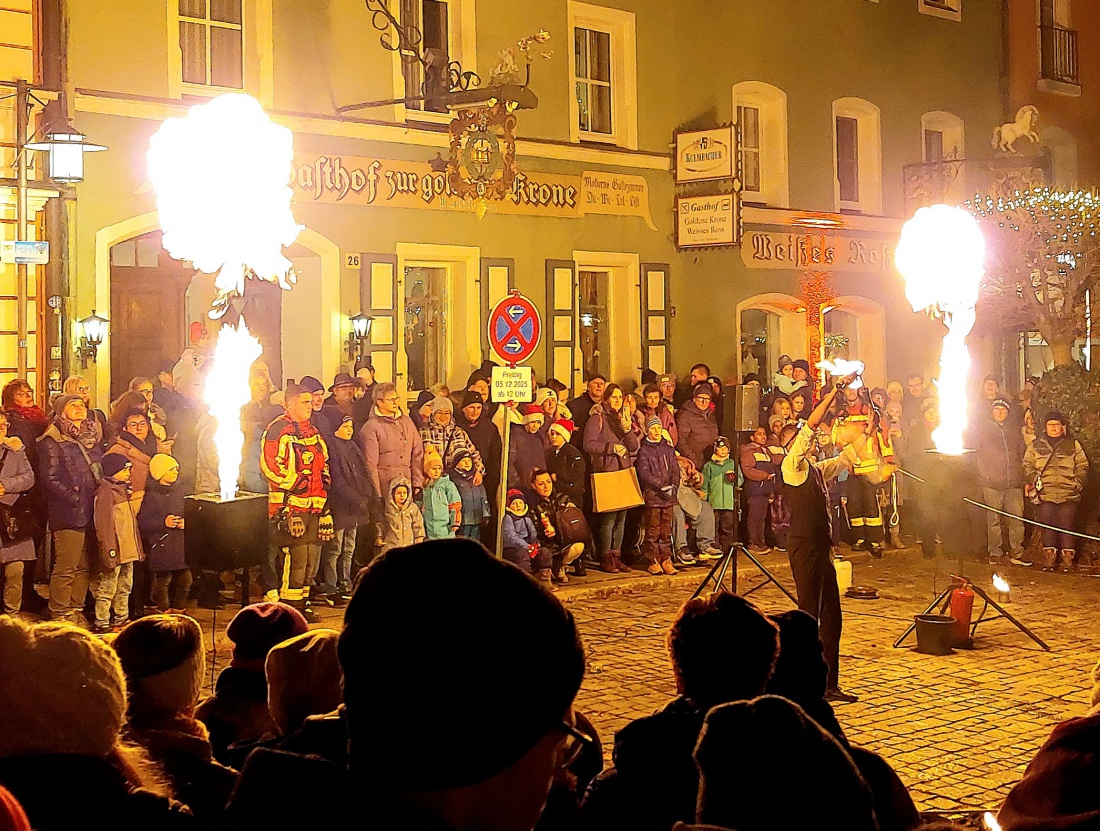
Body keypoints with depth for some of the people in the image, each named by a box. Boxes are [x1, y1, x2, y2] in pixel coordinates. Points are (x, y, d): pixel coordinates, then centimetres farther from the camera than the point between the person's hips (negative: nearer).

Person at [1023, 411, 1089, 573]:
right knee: (1048, 527, -2)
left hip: (1068, 494, 0)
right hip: (1045, 493, 0)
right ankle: (1049, 560, 3)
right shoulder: (1036, 445, 16)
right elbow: (1028, 465, 15)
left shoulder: (1073, 444, 15)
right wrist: (1028, 482, -1)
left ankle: (1067, 561, 2)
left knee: (1067, 526, -3)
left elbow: (1082, 466, 15)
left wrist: (1078, 483, 1)